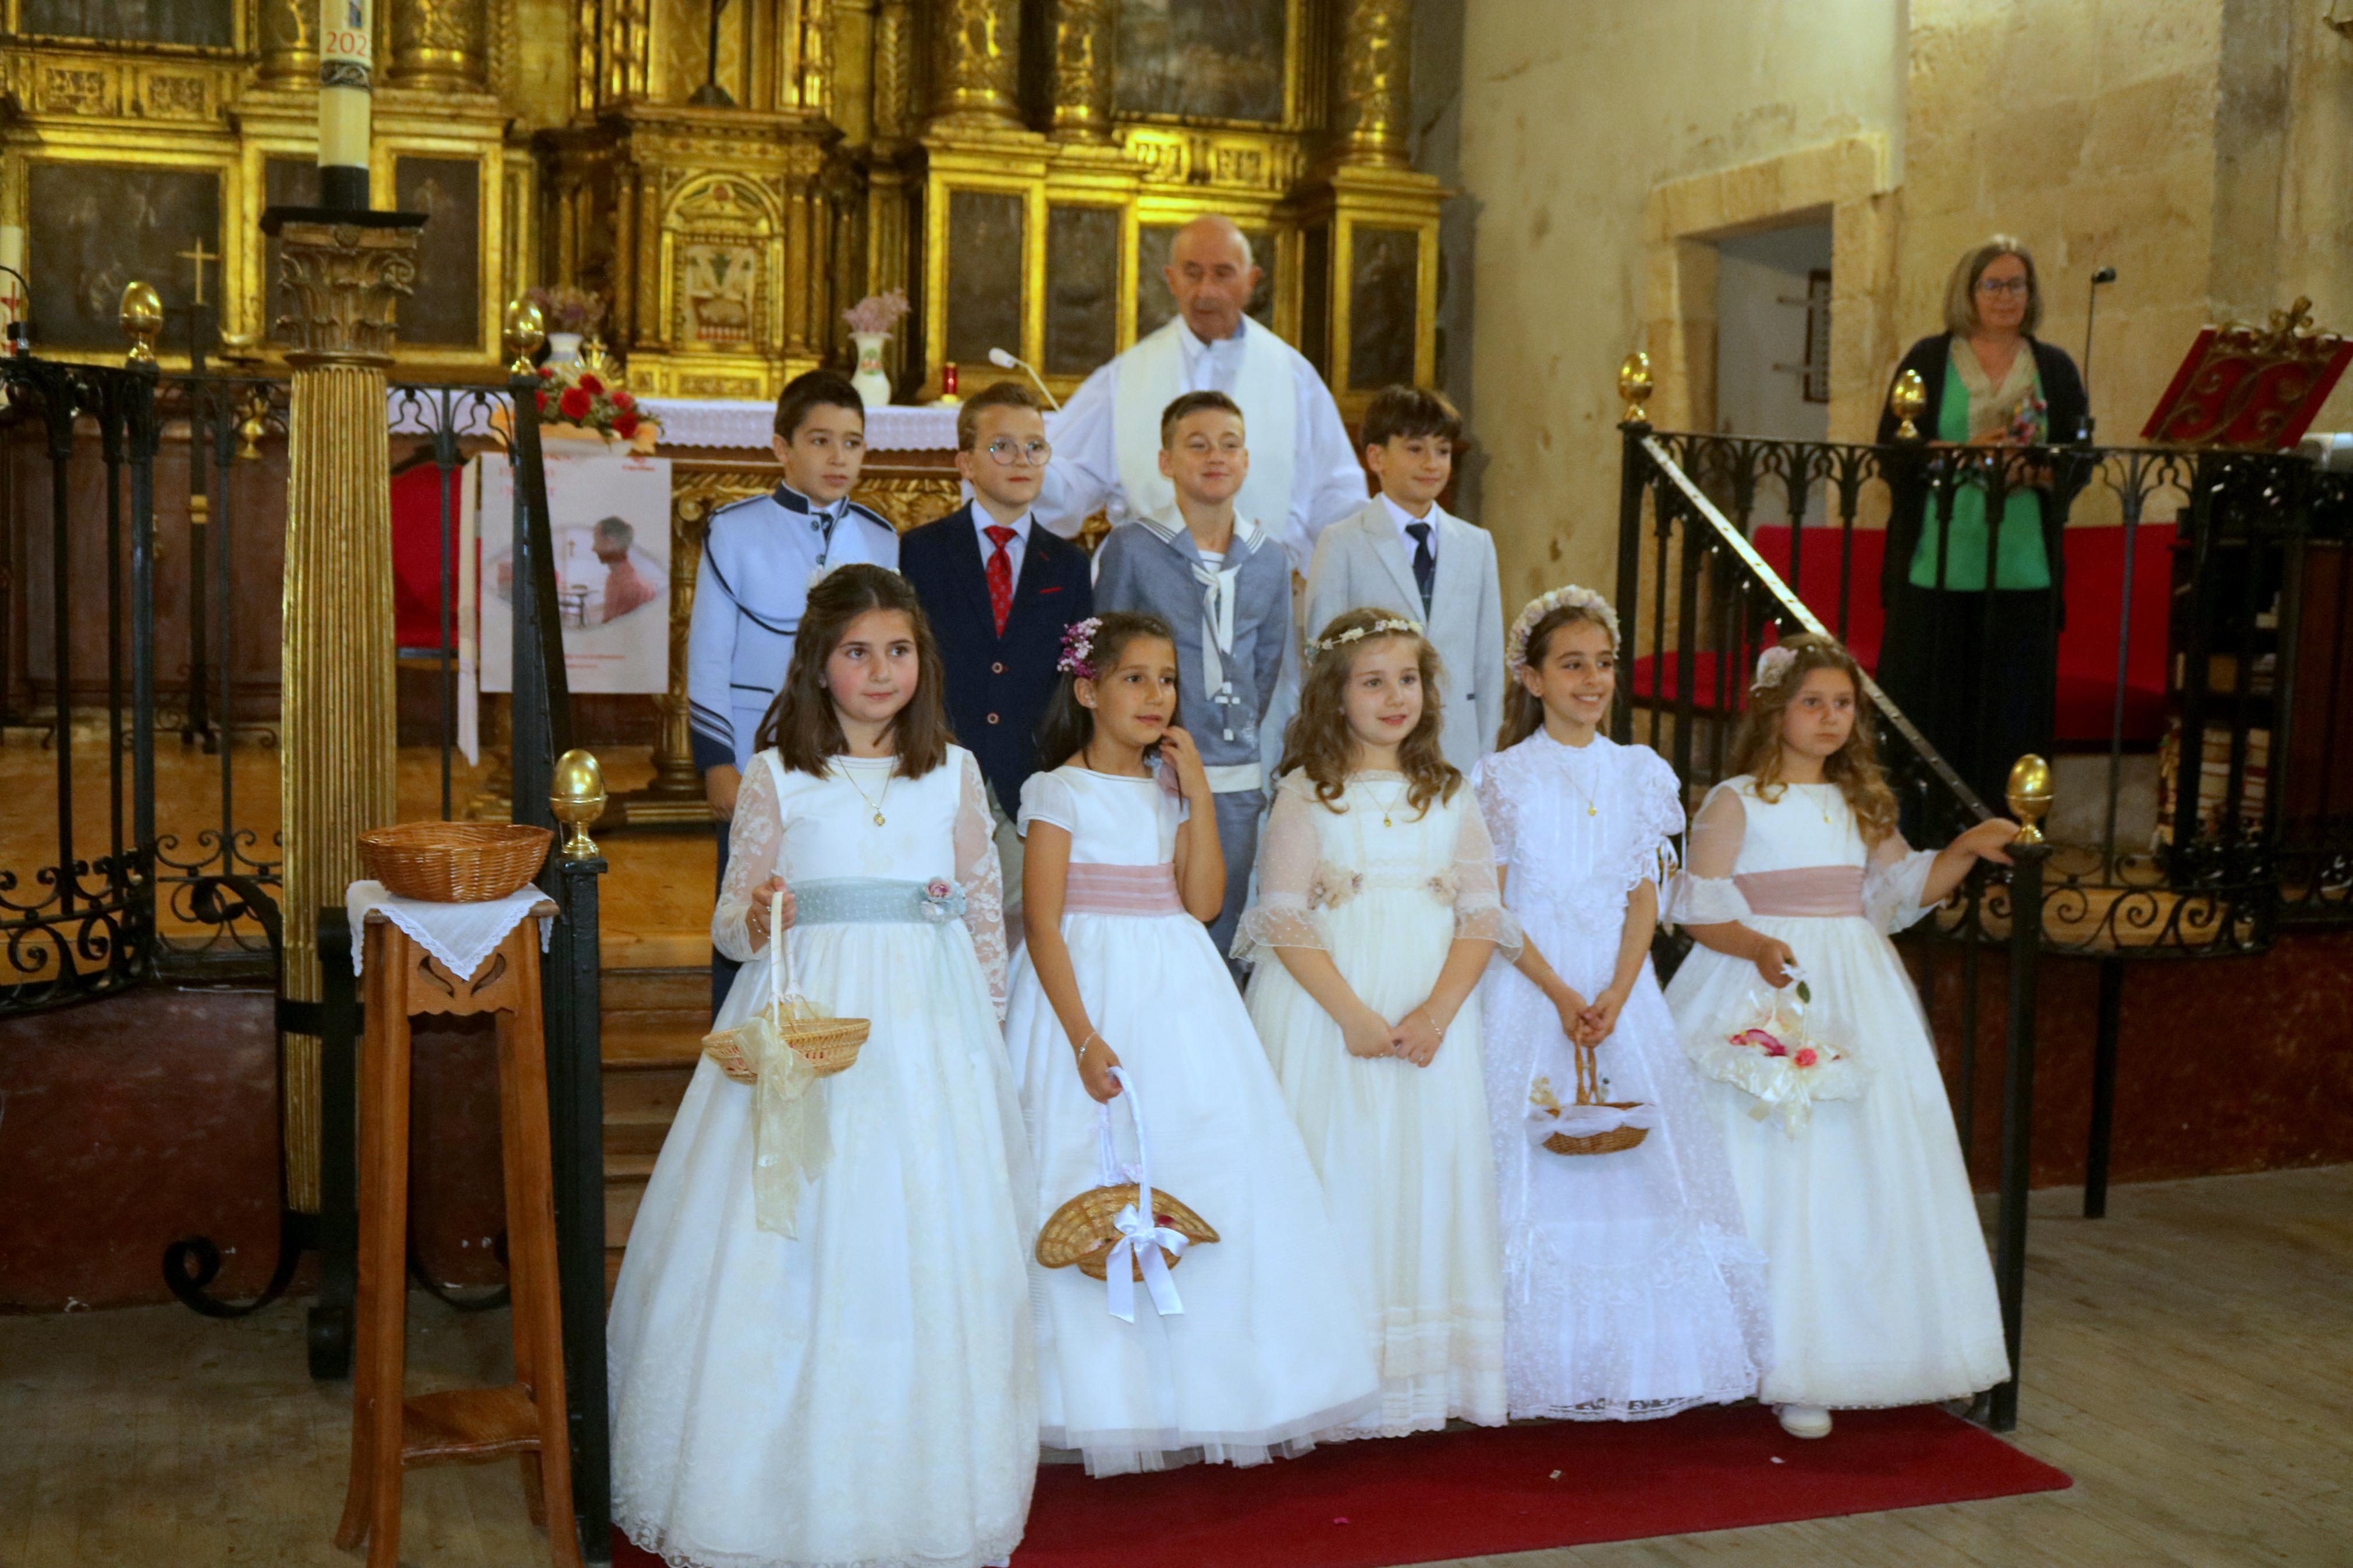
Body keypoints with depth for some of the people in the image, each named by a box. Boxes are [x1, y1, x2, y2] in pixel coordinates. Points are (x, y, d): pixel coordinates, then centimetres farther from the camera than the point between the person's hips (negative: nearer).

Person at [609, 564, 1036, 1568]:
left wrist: (986, 1026, 9)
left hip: (930, 1030, 2)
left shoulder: (954, 772, 9)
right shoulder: (777, 776, 3)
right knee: (788, 1257, -2)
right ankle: (784, 1485, 11)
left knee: (927, 1250, 2)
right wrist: (757, 921, -17)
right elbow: (732, 920, 5)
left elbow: (985, 912, 13)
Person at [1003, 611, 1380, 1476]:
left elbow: (1204, 901, 1)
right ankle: (1114, 1400, 8)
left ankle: (1207, 1392, 15)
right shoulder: (1060, 792, -4)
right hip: (1094, 992, -5)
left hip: (1182, 999, 6)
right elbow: (1043, 925, -10)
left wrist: (1196, 789, -3)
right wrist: (1083, 1035, -19)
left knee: (1211, 1186, 4)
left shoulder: (1171, 789, 12)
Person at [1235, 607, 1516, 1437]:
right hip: (1326, 1006, -3)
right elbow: (1286, 919, -7)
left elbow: (1482, 914, 4)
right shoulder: (1307, 793, 0)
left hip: (1433, 1011, 3)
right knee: (1336, 1173, -3)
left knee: (1430, 1170, 3)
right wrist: (1352, 1014, -16)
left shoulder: (1450, 795, 10)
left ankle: (1427, 1376, 14)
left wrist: (1438, 1011, -11)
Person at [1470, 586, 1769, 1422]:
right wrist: (1559, 993, -16)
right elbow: (1492, 909, -6)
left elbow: (1645, 899, 4)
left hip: (1618, 986, 3)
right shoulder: (1506, 776, -3)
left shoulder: (1638, 772, 7)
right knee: (1534, 1170, -3)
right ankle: (1541, 1365, 7)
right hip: (1527, 985, -3)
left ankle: (1631, 1362, 15)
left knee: (1632, 1161, 3)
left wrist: (1615, 995, -11)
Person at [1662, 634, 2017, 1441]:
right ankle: (1757, 1353, 1)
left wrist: (1966, 850, 1)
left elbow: (1903, 887, 16)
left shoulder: (1860, 803, 14)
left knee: (1855, 1176, 3)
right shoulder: (1736, 801, -4)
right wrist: (1758, 948, -24)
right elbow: (1699, 908, -8)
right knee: (1769, 1175, -7)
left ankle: (1808, 1369, 12)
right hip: (1763, 993, -6)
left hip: (1856, 999, 6)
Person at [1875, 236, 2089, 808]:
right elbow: (1893, 449, 0)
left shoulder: (2054, 367, 12)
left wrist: (2040, 470, -13)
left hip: (2024, 566, 2)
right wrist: (1967, 451, -15)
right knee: (1927, 705, -1)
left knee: (2011, 711, 1)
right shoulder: (1929, 360, 7)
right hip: (1939, 562, -2)